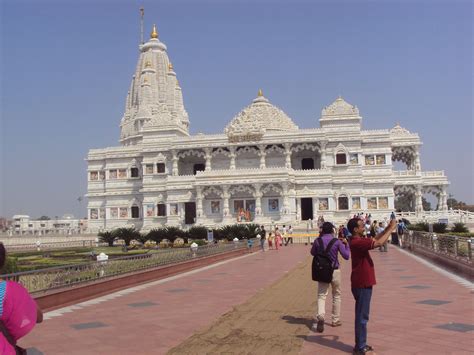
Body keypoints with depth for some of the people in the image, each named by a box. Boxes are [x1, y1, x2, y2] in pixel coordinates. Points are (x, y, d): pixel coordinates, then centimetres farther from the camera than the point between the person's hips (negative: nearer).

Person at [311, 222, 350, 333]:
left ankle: (320, 316, -25)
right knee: (336, 295, 16)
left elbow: (313, 253, 12)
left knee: (321, 295, 0)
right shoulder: (337, 242, -10)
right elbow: (346, 256, -6)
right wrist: (346, 244, 7)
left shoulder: (318, 241, -5)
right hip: (335, 271, -1)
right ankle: (335, 320, 24)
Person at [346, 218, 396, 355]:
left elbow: (375, 239, 18)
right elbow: (379, 243, -26)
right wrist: (391, 228, -15)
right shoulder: (357, 242, -22)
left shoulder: (358, 240, 10)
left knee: (362, 315, 17)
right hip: (362, 284, -10)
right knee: (362, 316, -2)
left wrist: (387, 228, 8)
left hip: (363, 283, 10)